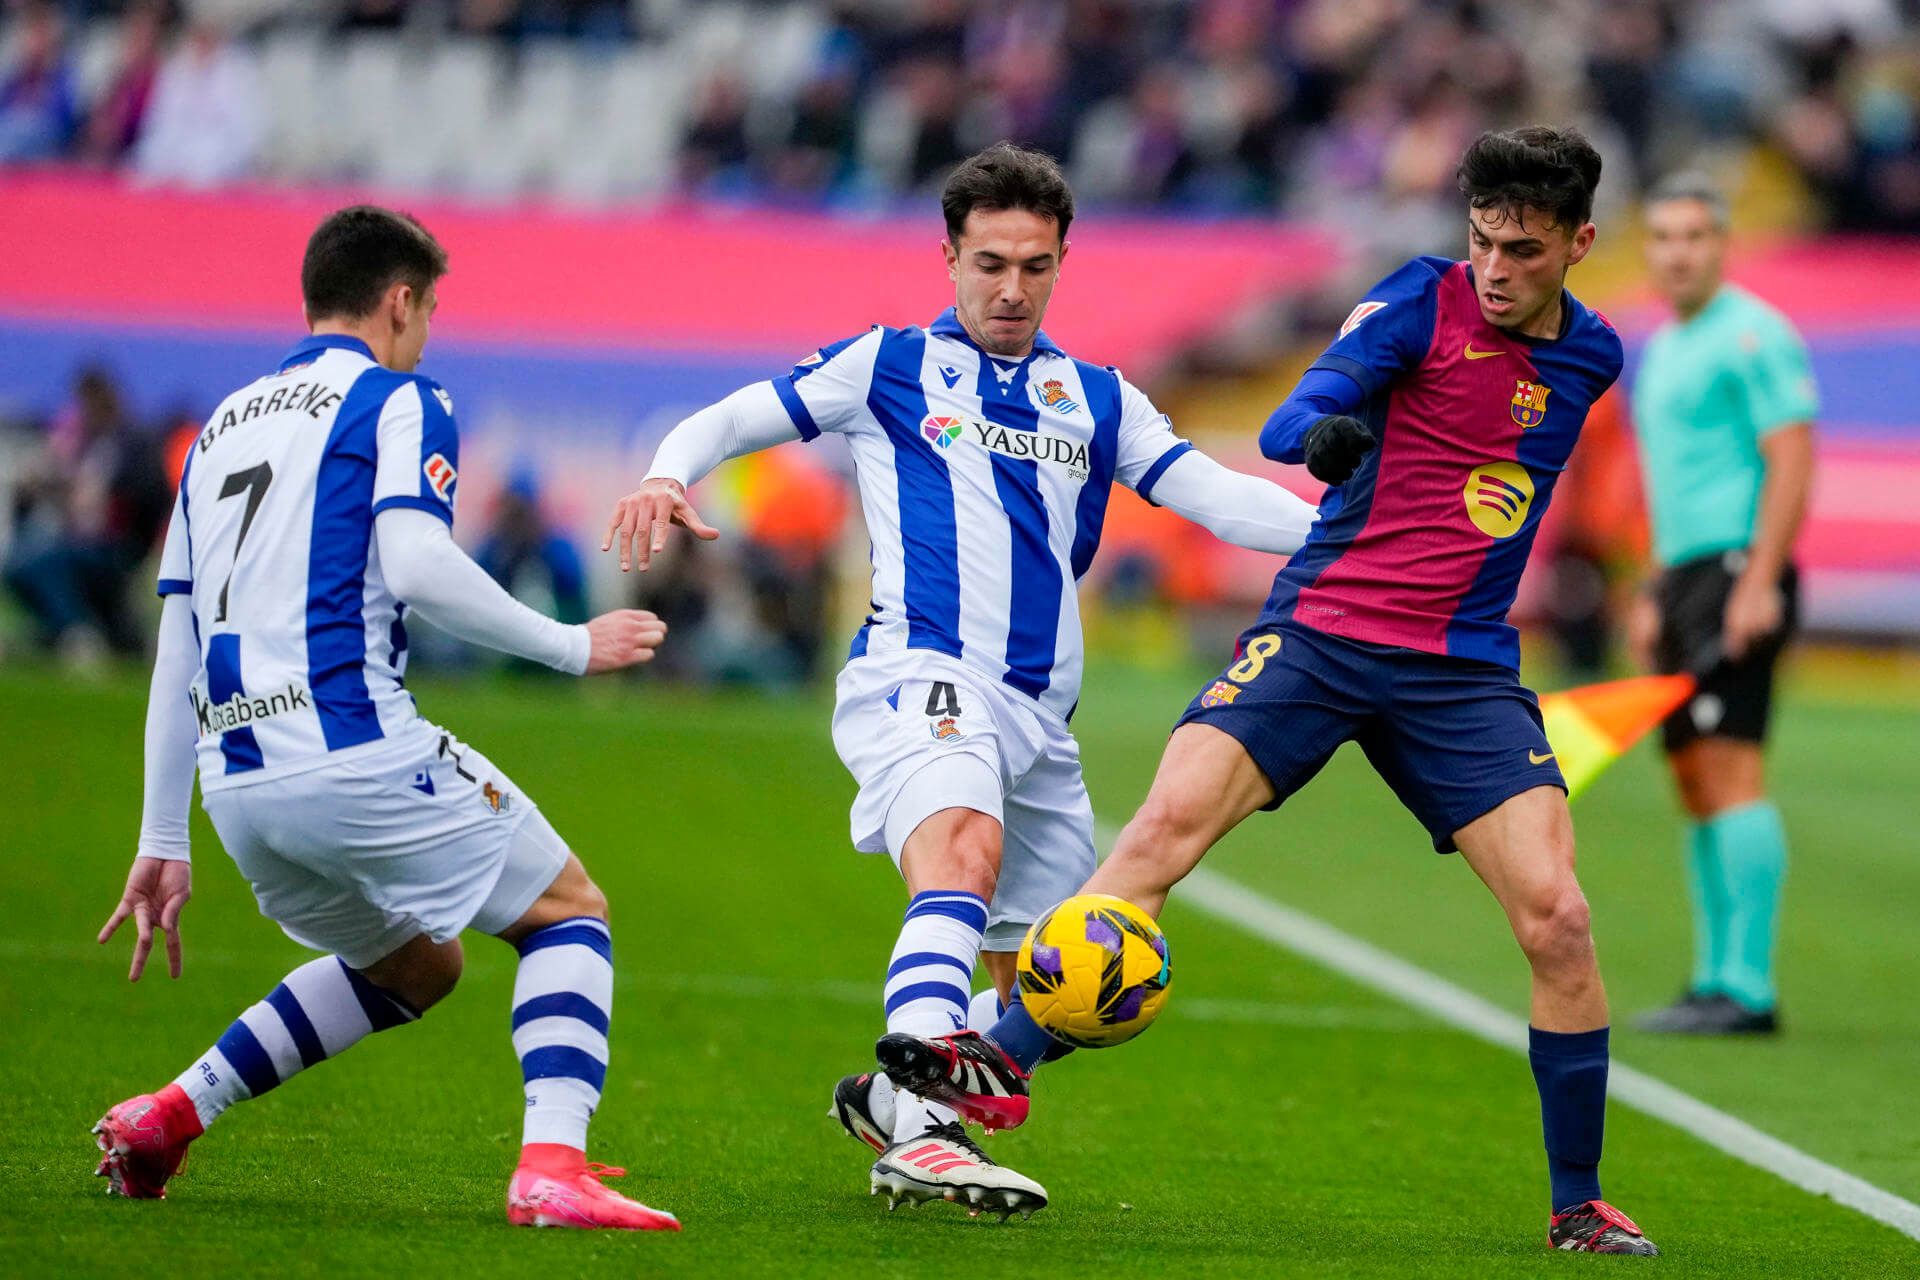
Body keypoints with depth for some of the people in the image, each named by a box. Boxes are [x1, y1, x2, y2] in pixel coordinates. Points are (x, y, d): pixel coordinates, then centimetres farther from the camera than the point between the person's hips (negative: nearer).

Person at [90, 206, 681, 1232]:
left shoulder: (223, 425, 24)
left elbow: (176, 648, 22)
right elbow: (413, 564, -17)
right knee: (568, 911, 6)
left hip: (237, 786, 7)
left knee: (417, 965, 27)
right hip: (353, 752, -7)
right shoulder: (399, 404, 2)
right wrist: (572, 646, -6)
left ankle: (170, 1115, 20)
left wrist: (161, 842, 23)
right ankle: (552, 1167, -15)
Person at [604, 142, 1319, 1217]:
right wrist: (668, 476, -10)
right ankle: (922, 1131, -48)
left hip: (1038, 714, 6)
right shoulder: (889, 366, 10)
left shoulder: (1097, 402, 19)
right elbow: (730, 420, 12)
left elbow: (1217, 493, 10)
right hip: (924, 674, -6)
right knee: (964, 848, -35)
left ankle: (891, 1093, 33)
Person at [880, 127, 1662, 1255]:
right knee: (1169, 824, -21)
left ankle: (1579, 1204, 2)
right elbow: (1290, 421, -18)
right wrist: (1321, 431, -37)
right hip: (1320, 628, -3)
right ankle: (1005, 1060, -17)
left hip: (1464, 673, 3)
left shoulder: (1590, 356, 10)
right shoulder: (1424, 300, -3)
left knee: (1556, 916, -11)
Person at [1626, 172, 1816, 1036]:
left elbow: (1791, 462, -15)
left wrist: (1759, 584, -22)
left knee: (1729, 766, -15)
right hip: (1685, 575, 9)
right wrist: (1655, 596, 23)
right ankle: (1718, 980, 11)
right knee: (1694, 777, 7)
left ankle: (1748, 988, -18)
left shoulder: (1753, 334, -8)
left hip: (1739, 571, -9)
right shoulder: (1664, 348, 20)